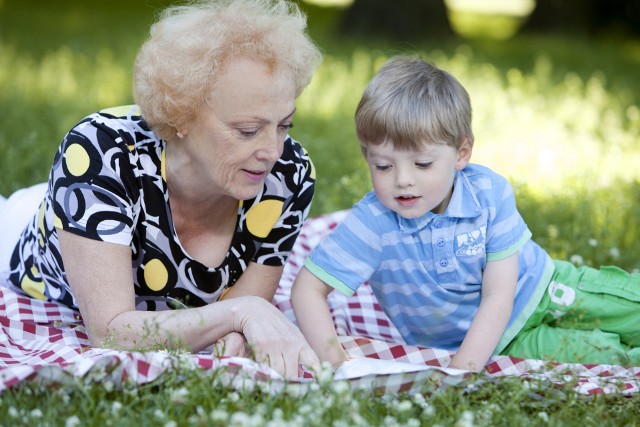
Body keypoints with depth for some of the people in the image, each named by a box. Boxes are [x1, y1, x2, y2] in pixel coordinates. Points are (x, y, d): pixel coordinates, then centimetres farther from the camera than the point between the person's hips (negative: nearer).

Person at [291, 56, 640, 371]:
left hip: (544, 291, 2)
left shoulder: (490, 193, -22)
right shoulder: (372, 222, -24)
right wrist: (333, 358, -36)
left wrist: (463, 367, -35)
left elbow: (498, 299, -22)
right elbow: (308, 290, -21)